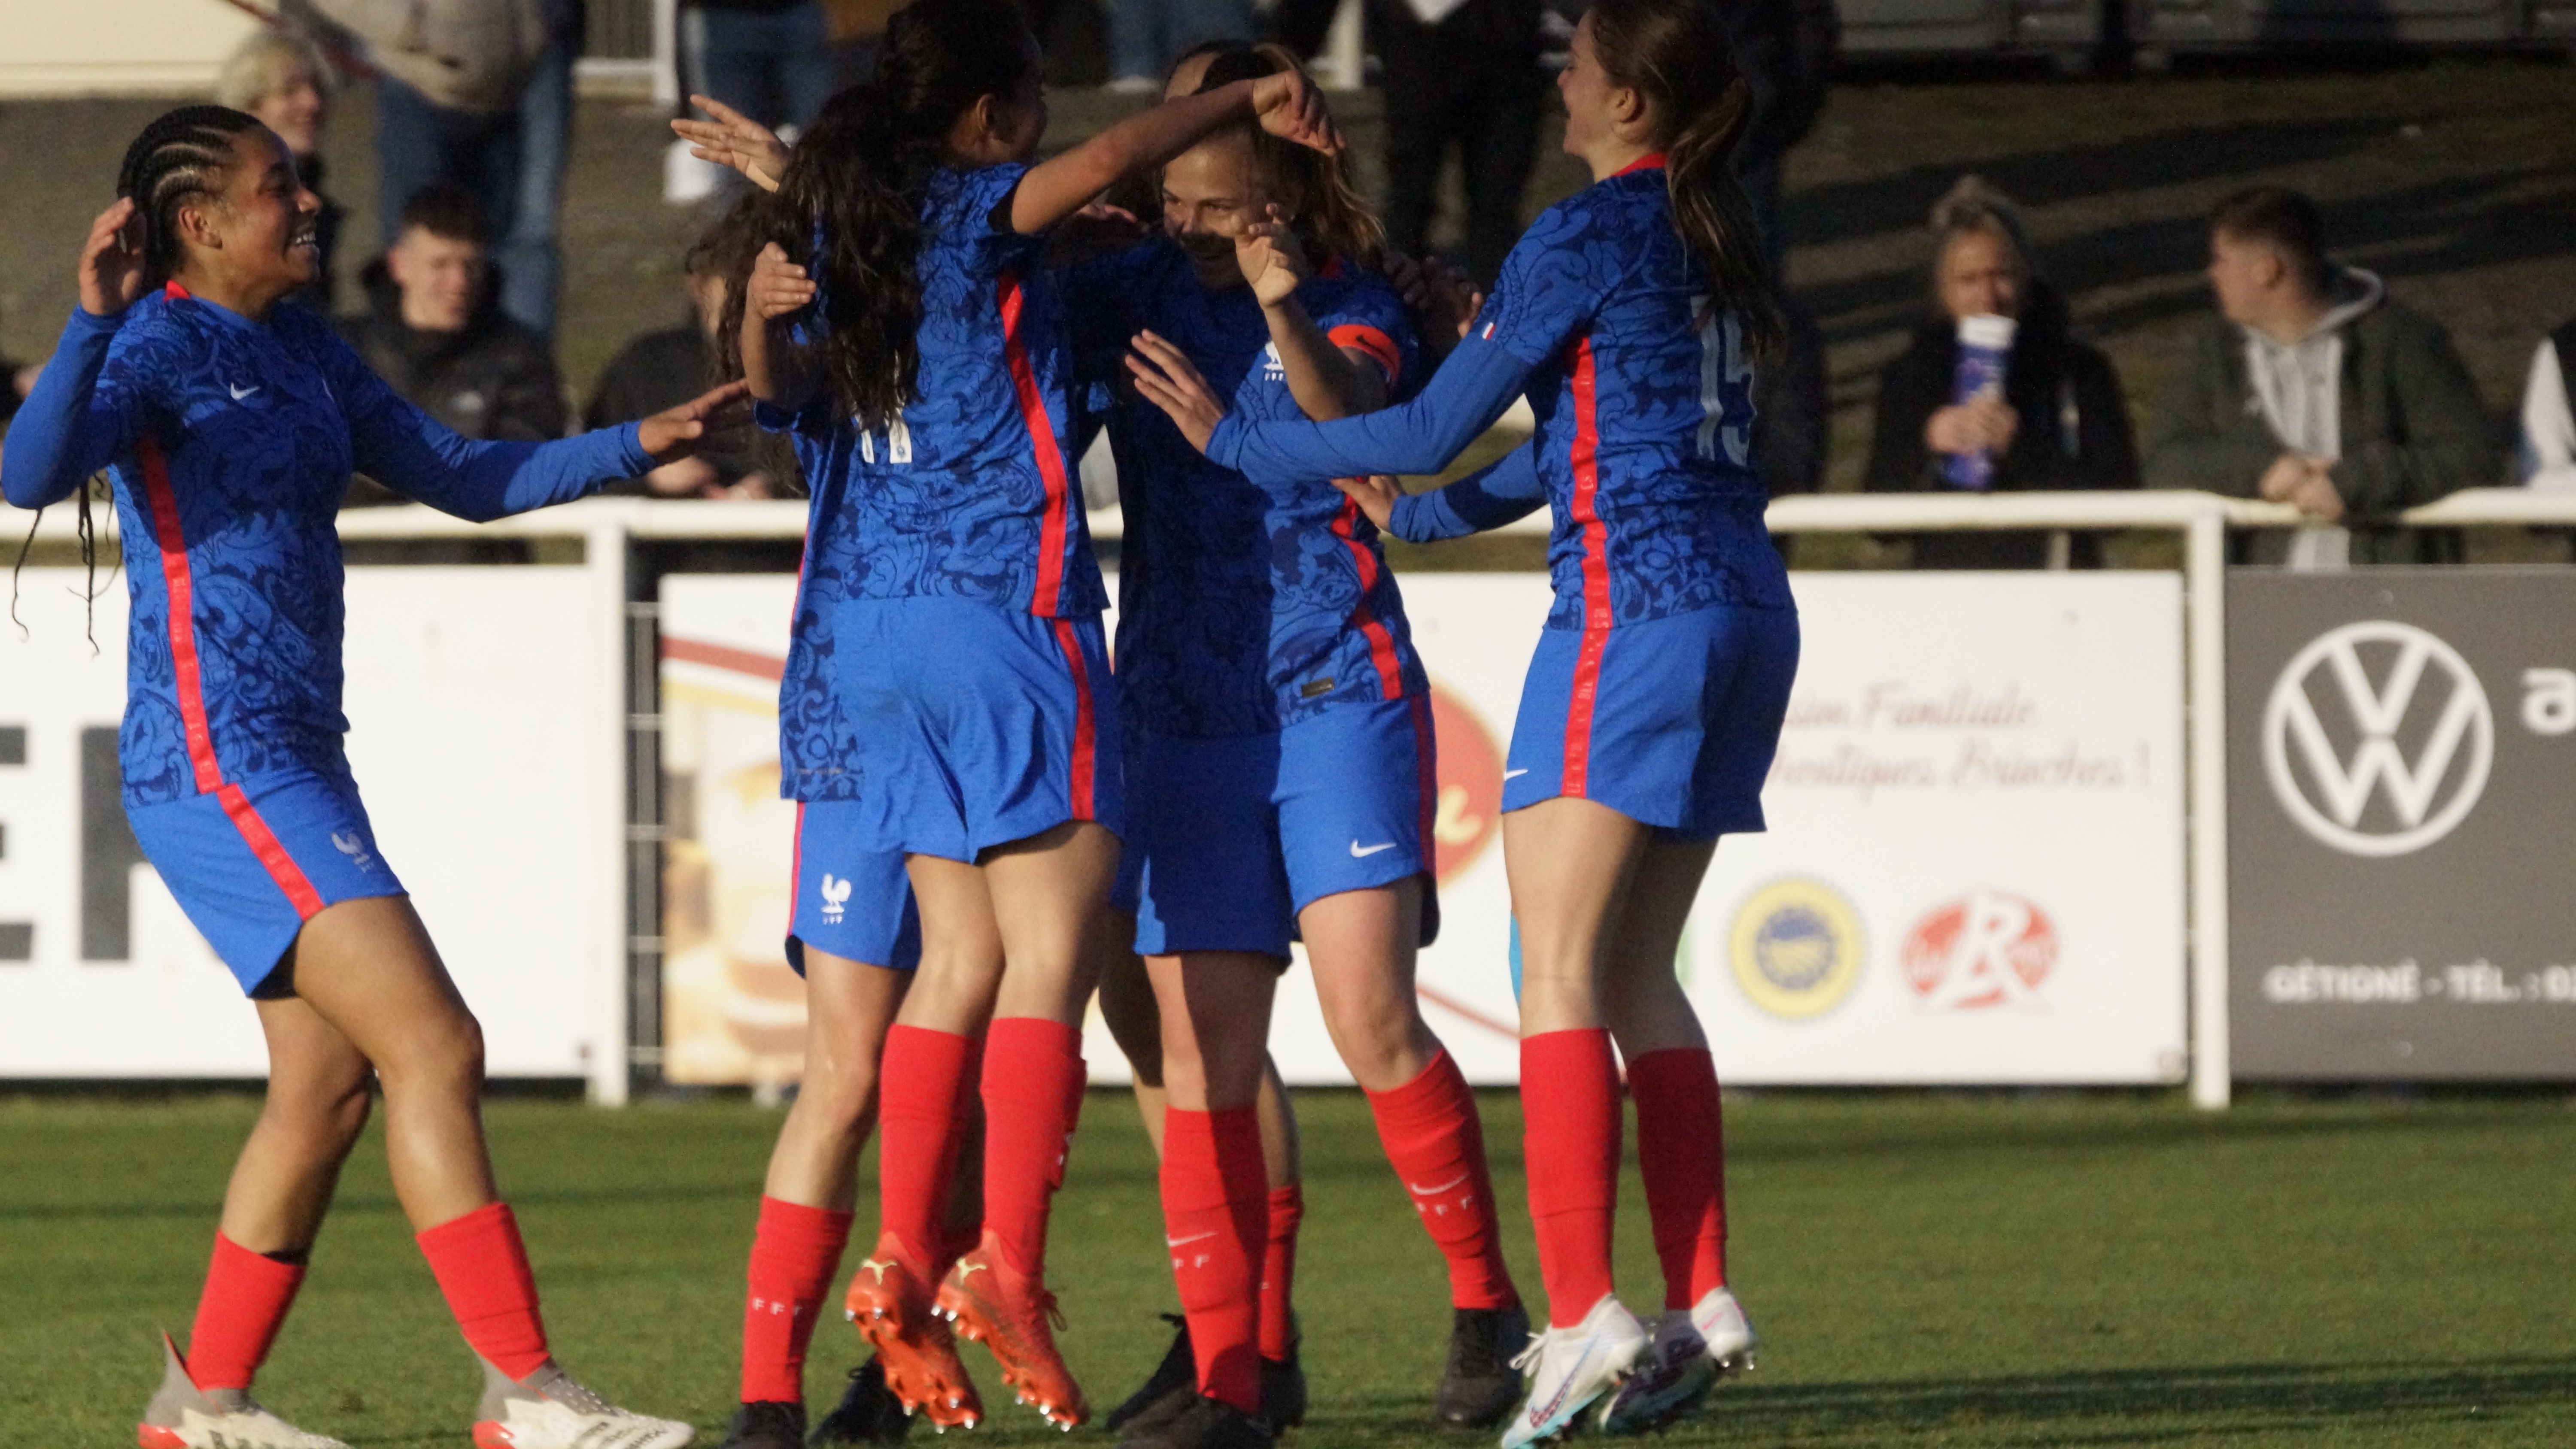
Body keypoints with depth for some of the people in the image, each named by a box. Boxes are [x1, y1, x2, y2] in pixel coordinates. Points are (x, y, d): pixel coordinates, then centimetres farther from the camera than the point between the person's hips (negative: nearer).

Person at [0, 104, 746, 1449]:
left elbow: (464, 478, 23)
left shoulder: (304, 353, 15)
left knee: (330, 1083, 11)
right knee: (435, 1047, -14)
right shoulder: (162, 344, -11)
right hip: (215, 765, -10)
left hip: (294, 759, 10)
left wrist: (634, 445, 13)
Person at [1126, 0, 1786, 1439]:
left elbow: (1436, 426, -6)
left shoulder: (1587, 236, -9)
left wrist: (1239, 440, 4)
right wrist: (1425, 513, 31)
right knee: (1638, 973, 12)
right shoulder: (1712, 235, 16)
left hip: (1635, 606, -9)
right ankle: (1702, 1300, 6)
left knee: (1559, 965, -9)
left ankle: (1584, 1316, -19)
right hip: (1744, 606, 9)